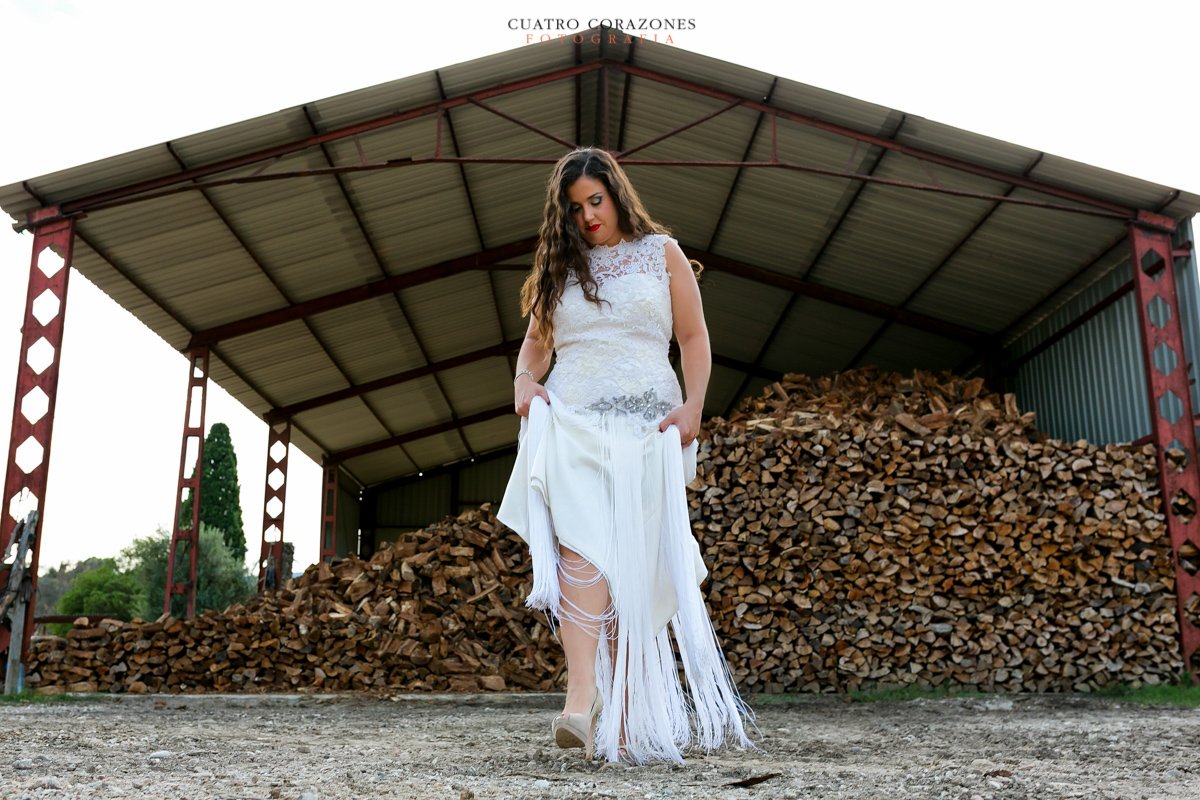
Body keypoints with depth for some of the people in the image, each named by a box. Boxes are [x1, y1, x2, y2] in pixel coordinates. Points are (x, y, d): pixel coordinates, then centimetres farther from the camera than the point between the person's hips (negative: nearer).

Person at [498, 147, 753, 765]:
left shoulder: (661, 252, 14)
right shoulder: (558, 267, 19)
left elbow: (693, 337, 10)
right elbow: (536, 341, 21)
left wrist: (692, 406, -5)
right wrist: (524, 379, -1)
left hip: (646, 426, -1)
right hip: (572, 423, 1)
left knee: (636, 571, -2)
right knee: (582, 547, -20)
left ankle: (623, 716, 5)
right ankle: (581, 702, -30)